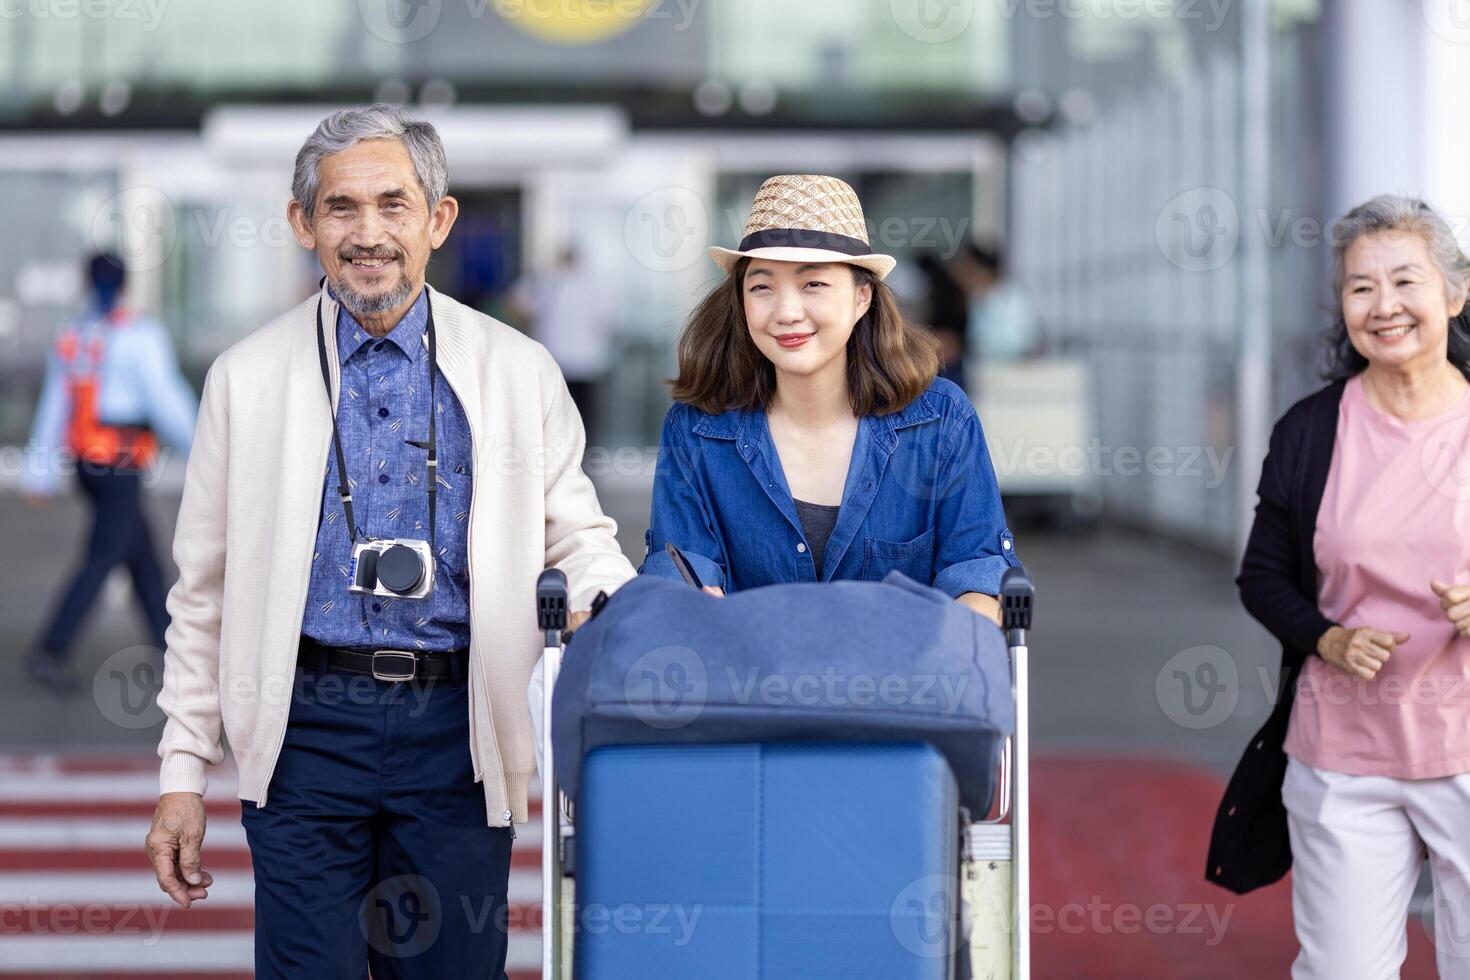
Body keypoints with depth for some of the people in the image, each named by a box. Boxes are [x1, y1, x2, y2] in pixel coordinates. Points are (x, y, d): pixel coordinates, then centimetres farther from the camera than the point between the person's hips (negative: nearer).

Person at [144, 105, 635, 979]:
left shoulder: (519, 373, 6)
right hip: (309, 727, 0)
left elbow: (576, 537, 9)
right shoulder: (247, 379, 7)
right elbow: (205, 593, 9)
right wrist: (184, 773, 5)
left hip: (458, 739, 1)